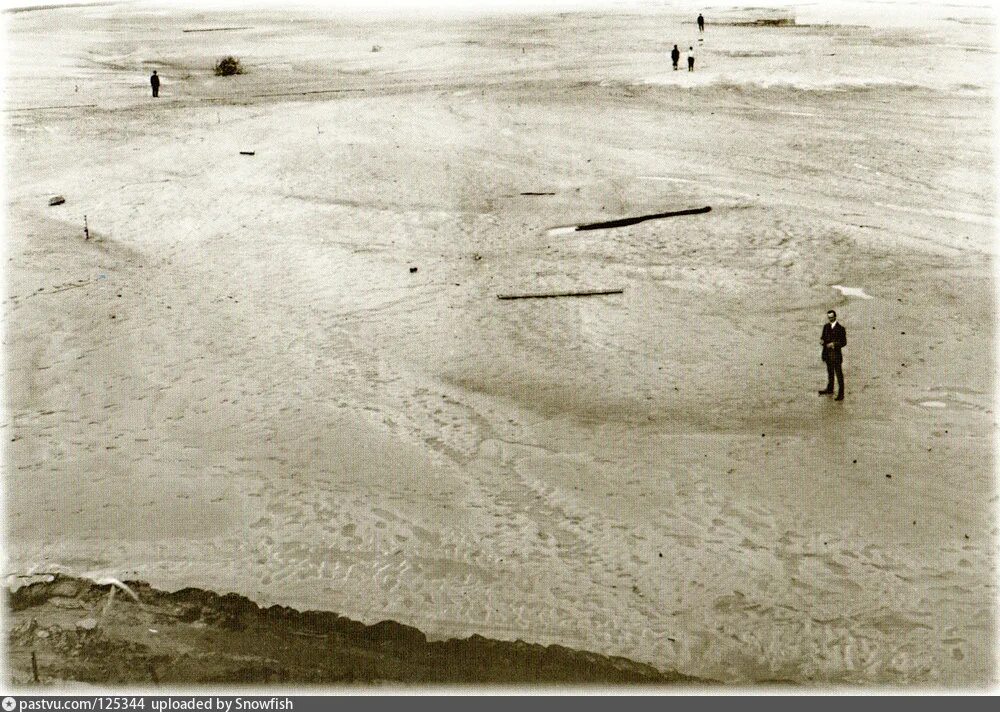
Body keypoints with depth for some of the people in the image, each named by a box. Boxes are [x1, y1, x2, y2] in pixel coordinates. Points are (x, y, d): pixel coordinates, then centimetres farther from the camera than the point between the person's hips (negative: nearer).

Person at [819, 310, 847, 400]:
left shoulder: (840, 329, -11)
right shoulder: (826, 327, 7)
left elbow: (844, 342, -10)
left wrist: (834, 344, -24)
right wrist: (822, 341, -9)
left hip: (836, 355, -6)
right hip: (828, 354, 6)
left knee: (839, 375, -1)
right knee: (830, 373, 21)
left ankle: (841, 394, 3)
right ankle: (829, 389, 36)